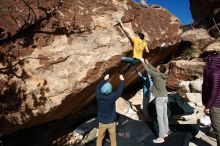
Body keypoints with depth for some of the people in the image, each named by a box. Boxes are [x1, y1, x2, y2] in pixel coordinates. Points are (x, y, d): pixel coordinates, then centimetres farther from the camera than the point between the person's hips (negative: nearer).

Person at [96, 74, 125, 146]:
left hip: (102, 122, 2)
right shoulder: (112, 97, -28)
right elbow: (120, 90, -12)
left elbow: (98, 87, -1)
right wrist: (122, 80, 2)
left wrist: (104, 79, 8)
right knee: (113, 139, 20)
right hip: (111, 122, -2)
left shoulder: (99, 96, -22)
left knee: (100, 138, 24)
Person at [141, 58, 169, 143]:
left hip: (160, 98, -9)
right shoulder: (162, 75, 5)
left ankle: (161, 137, 1)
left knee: (160, 117, -4)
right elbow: (153, 69, 19)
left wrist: (143, 62, 9)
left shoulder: (157, 75, -17)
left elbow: (148, 70, -5)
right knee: (165, 116, 17)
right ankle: (165, 132, 29)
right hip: (165, 97, 9)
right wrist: (147, 63, 26)